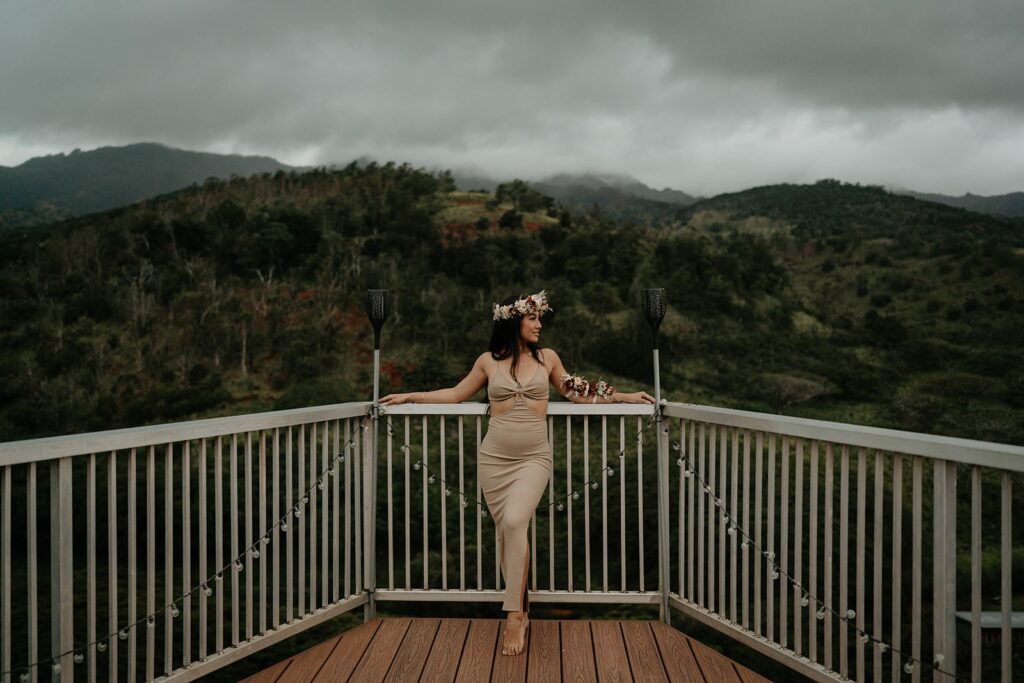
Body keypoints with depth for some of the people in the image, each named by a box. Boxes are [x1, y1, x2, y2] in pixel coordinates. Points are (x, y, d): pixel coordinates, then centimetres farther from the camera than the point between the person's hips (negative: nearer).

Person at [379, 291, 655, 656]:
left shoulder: (547, 357, 5)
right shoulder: (488, 361, 4)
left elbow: (576, 393, 16)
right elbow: (456, 394, 14)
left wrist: (625, 397, 16)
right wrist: (408, 396, 14)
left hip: (534, 458, -1)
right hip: (494, 458, 2)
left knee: (514, 522, -21)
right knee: (506, 530, 4)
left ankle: (514, 614, -14)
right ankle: (520, 610, 18)